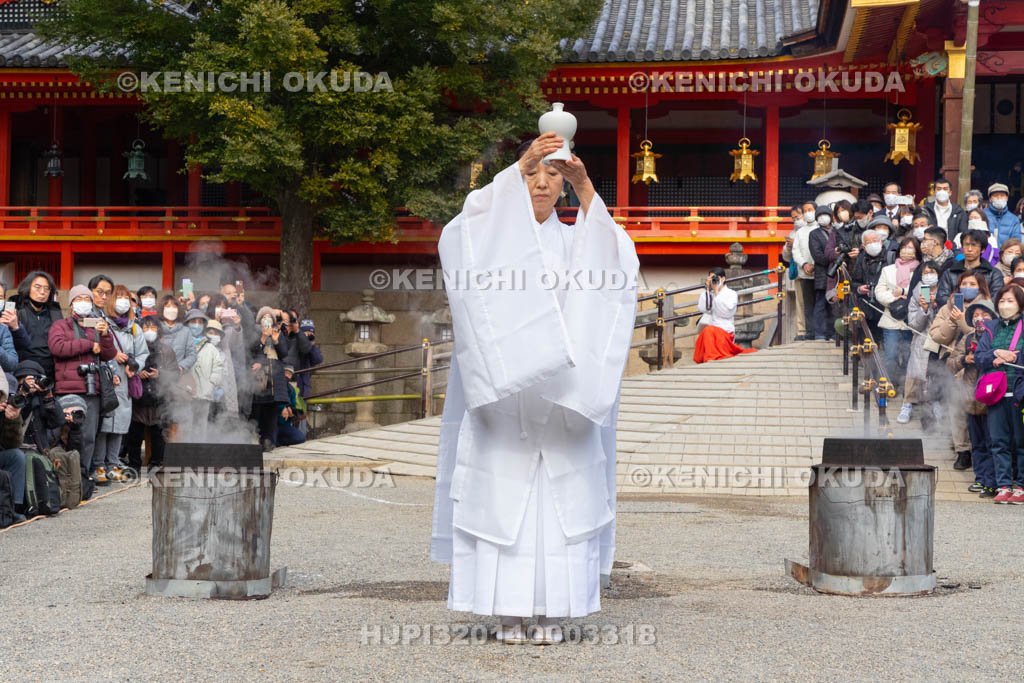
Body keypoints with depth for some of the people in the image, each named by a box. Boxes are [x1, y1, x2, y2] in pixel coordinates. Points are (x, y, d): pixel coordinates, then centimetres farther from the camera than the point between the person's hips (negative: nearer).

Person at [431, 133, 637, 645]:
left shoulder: (574, 242, 15)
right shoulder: (494, 236, 11)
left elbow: (617, 263, -5)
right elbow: (462, 234, -13)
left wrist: (587, 190, -16)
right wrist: (519, 167, -20)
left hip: (562, 398, 1)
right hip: (504, 391, -1)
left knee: (561, 501, -2)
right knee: (502, 500, -5)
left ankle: (552, 611, 3)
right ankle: (509, 612, 0)